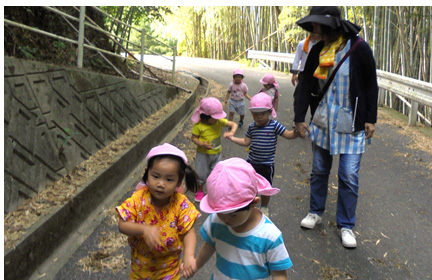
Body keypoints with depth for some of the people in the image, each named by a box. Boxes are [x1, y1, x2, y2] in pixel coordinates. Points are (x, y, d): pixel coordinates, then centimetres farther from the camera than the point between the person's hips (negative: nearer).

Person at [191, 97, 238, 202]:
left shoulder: (220, 121, -12)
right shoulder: (198, 125, -21)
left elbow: (234, 124, -8)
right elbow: (194, 138, -13)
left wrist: (232, 132, -28)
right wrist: (202, 144, -31)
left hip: (217, 153, 3)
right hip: (203, 154, -3)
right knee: (201, 173, 13)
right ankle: (200, 190, 38)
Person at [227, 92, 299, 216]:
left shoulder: (274, 126, -14)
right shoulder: (252, 127, -4)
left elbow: (289, 135, -17)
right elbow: (246, 142, 4)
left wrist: (297, 131, -36)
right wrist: (232, 138, 2)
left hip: (267, 165, -3)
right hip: (251, 162, 3)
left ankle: (264, 207, 39)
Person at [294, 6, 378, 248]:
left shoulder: (358, 48, -11)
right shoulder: (317, 51, 0)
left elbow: (371, 86, -4)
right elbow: (307, 86, 4)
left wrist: (371, 119, -5)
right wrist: (300, 118, 1)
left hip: (352, 124, -4)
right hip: (323, 121, 4)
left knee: (349, 176, -1)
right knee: (319, 170, 13)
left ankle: (346, 225, 17)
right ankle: (316, 212, 33)